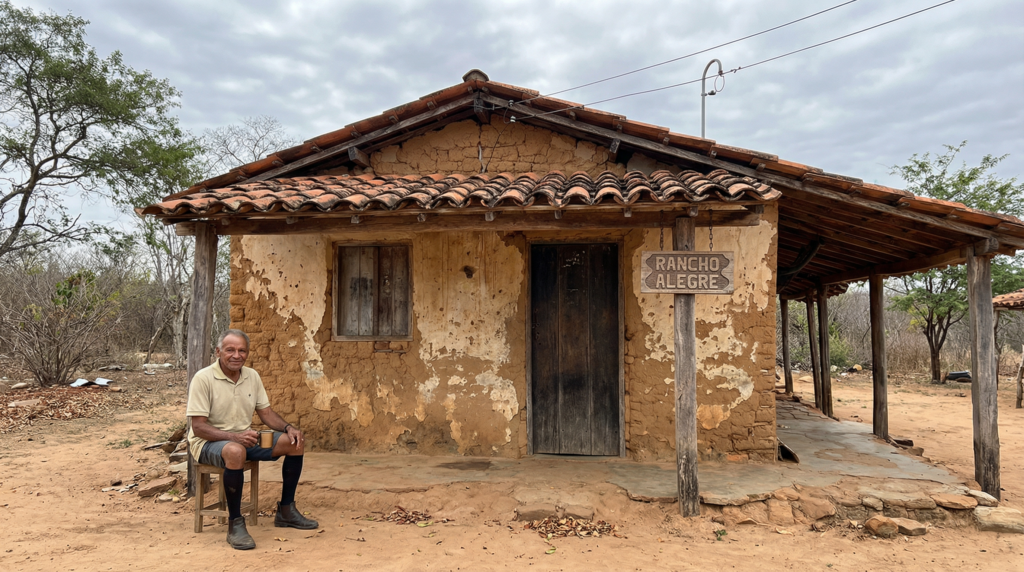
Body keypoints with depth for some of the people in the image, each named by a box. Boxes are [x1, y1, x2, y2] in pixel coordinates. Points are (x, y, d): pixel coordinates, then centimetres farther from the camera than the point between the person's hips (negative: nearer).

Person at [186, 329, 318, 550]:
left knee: (295, 442, -8)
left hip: (244, 438, 7)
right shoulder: (203, 378, -16)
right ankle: (235, 523, -26)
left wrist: (288, 427, -12)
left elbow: (266, 413, 8)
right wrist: (234, 436, -33)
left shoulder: (252, 376, 3)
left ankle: (286, 511, 5)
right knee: (235, 451, -41)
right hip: (209, 441, -7)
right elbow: (198, 427, -20)